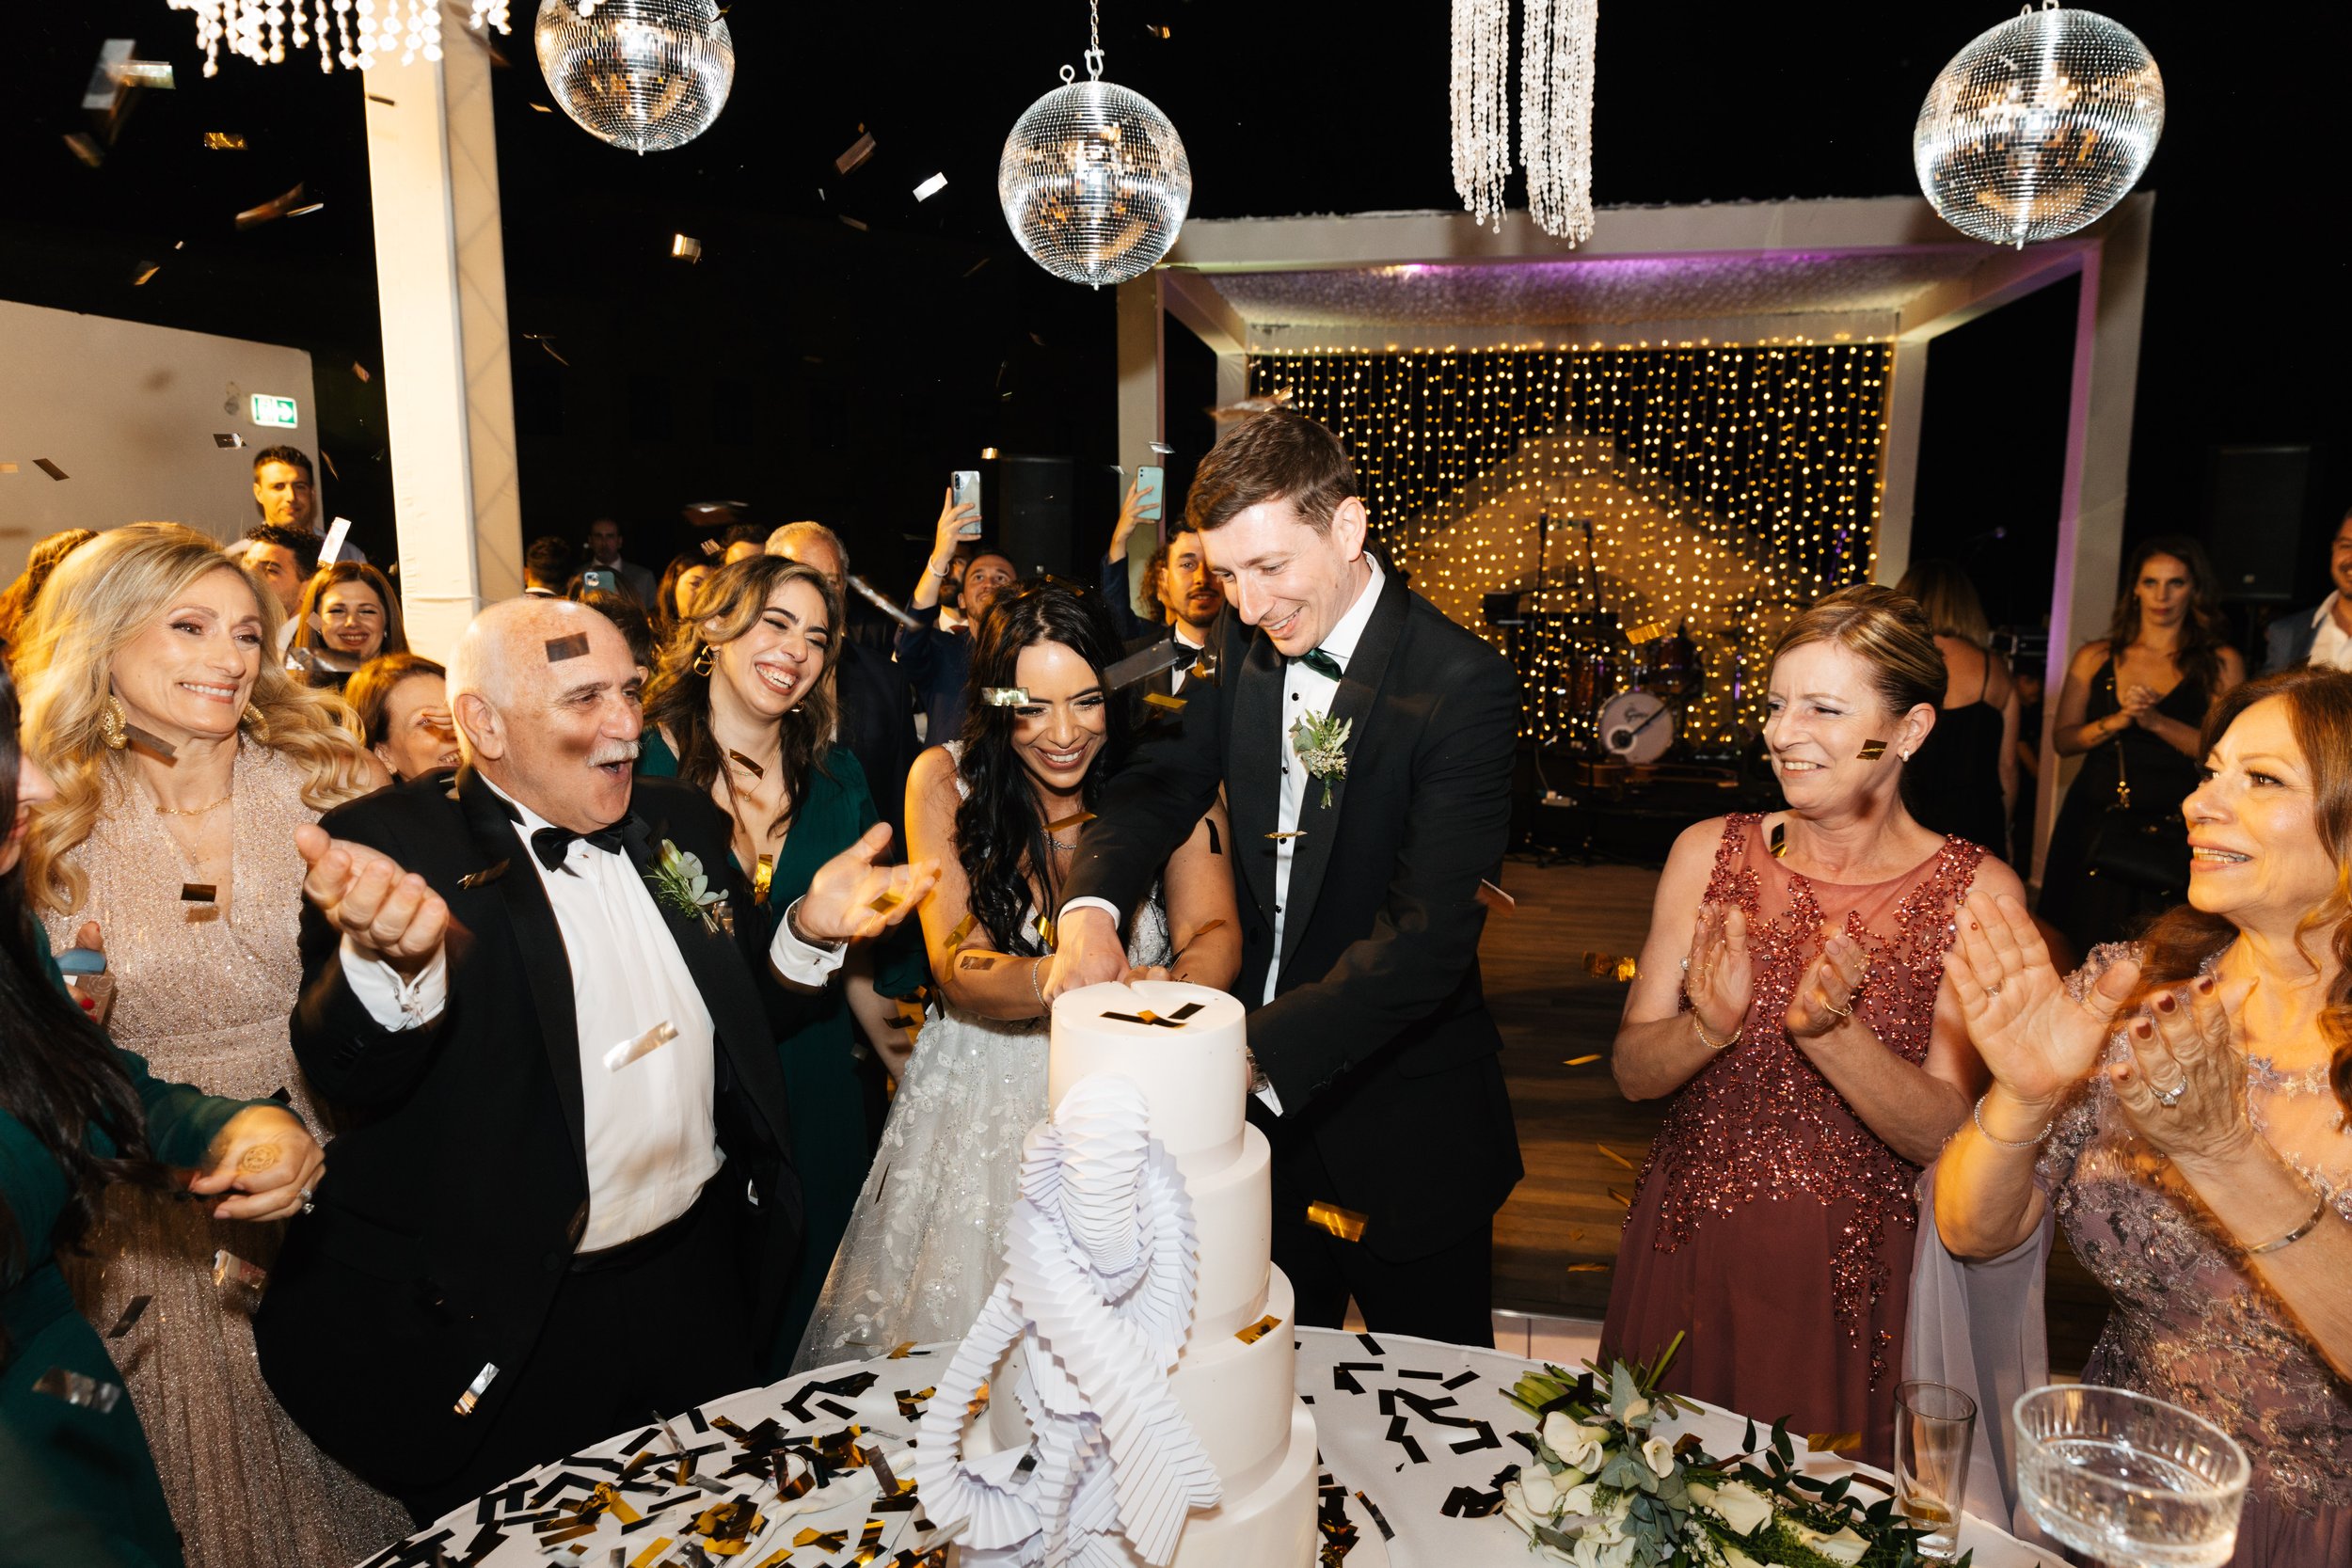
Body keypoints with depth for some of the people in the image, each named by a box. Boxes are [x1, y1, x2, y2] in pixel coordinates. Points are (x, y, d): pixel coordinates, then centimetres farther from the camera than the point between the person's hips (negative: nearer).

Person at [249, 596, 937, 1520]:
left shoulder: (683, 825, 3)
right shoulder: (390, 849, -13)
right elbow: (343, 1076, -25)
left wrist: (810, 929, -8)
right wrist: (389, 959, -46)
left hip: (703, 1289, 5)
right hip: (507, 1325, -5)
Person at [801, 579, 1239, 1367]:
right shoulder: (945, 780, -13)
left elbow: (1212, 930, -21)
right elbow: (956, 967, -18)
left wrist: (1167, 992, -45)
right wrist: (1050, 979, -41)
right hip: (986, 1092, 0)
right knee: (963, 1316, 14)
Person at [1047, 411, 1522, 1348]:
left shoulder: (1462, 685, -21)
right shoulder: (1244, 647, 0)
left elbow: (1429, 935, -27)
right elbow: (1162, 782, 0)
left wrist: (1256, 1056, -36)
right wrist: (1090, 906, -21)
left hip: (1406, 1135, -5)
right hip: (1263, 1104, 5)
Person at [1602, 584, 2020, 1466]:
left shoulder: (1975, 892, -9)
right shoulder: (1709, 852, -5)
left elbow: (1944, 1135, -13)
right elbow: (1632, 1072, -5)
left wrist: (1830, 1030, -30)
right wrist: (1709, 1028, -25)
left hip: (1849, 1280, -1)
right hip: (1686, 1252, 2)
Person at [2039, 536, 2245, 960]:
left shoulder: (2221, 663, 5)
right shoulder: (2094, 658, 11)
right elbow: (2061, 739, 6)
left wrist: (2155, 721, -16)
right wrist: (2117, 721, -10)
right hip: (2093, 826, 2)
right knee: (2079, 952, 4)